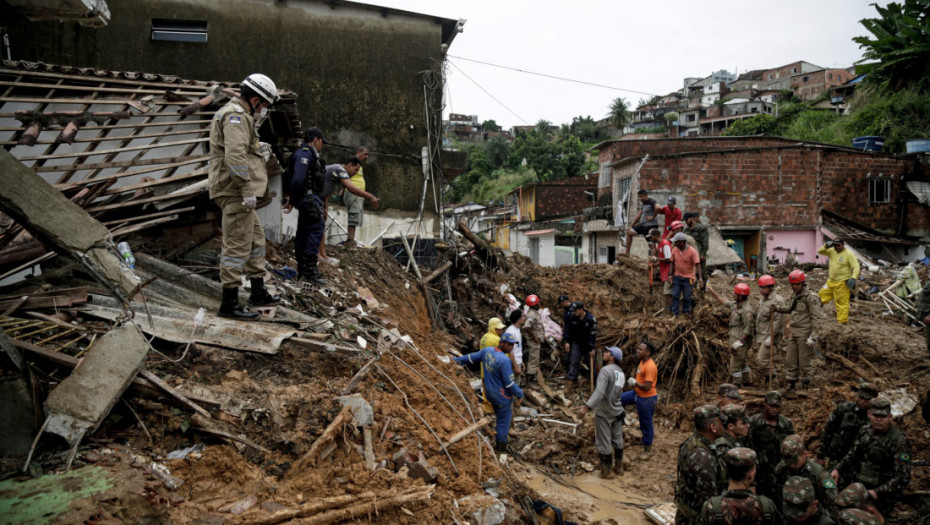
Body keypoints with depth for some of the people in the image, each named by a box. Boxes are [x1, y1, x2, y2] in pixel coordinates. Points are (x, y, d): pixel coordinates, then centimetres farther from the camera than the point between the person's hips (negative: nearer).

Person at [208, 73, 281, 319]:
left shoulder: (231, 113, 22)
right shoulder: (236, 116, -13)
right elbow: (236, 155, -25)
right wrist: (249, 190, -26)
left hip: (236, 193, 11)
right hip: (236, 192, -11)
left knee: (256, 239, 18)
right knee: (237, 245, -8)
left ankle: (258, 292, 27)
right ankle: (229, 303, -3)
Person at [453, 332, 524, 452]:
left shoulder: (487, 350, -7)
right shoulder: (504, 360, -29)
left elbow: (472, 357, 8)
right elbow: (509, 383, -25)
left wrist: (456, 360, 24)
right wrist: (519, 394, -10)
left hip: (489, 393, 7)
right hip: (502, 396, -7)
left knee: (501, 416, 28)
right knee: (504, 420, 11)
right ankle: (501, 446, 22)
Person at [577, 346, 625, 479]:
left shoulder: (606, 370, -18)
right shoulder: (620, 372, 8)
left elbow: (600, 392, -29)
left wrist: (587, 406, -34)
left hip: (604, 413, -8)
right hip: (617, 411, 8)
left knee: (604, 442, 3)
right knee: (617, 440, 17)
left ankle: (607, 471, 12)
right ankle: (619, 467, 29)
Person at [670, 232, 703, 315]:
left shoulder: (692, 251, -14)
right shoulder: (674, 250, -2)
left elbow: (697, 264, -16)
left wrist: (699, 278, -24)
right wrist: (671, 275, 4)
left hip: (688, 278, -3)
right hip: (677, 277, 4)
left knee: (686, 298, 4)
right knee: (675, 296, 1)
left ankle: (685, 314, 16)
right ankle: (674, 314, 7)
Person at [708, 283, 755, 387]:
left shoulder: (746, 310, -23)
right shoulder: (735, 304, 5)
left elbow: (749, 328, -26)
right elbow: (724, 302, 21)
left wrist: (740, 342, -25)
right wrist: (712, 291, 19)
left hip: (741, 340, -10)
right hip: (735, 338, 10)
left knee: (735, 363, -1)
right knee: (741, 362, 22)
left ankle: (737, 385, 11)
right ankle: (747, 381, 36)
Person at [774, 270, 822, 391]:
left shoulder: (811, 297, -14)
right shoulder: (795, 296, 9)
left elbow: (816, 318, -17)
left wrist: (813, 337, -21)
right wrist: (778, 308, 11)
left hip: (805, 334, -7)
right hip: (794, 333, 7)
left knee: (804, 361, 2)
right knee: (790, 359, 9)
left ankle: (806, 384, 15)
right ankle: (791, 383, 18)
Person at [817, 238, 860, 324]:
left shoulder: (849, 254, -10)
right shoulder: (832, 251, 7)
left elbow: (856, 266, -15)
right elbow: (820, 251, 9)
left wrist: (853, 278, -29)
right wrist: (826, 245, -9)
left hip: (842, 284, -6)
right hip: (831, 282, 7)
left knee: (842, 303, -2)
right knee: (821, 296, 10)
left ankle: (842, 322, 2)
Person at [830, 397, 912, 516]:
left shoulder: (899, 441, -16)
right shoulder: (865, 431, 1)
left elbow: (903, 478, -18)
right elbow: (852, 455, 13)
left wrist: (876, 493, -25)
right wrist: (837, 470, -4)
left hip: (880, 497, -5)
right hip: (858, 488, 5)